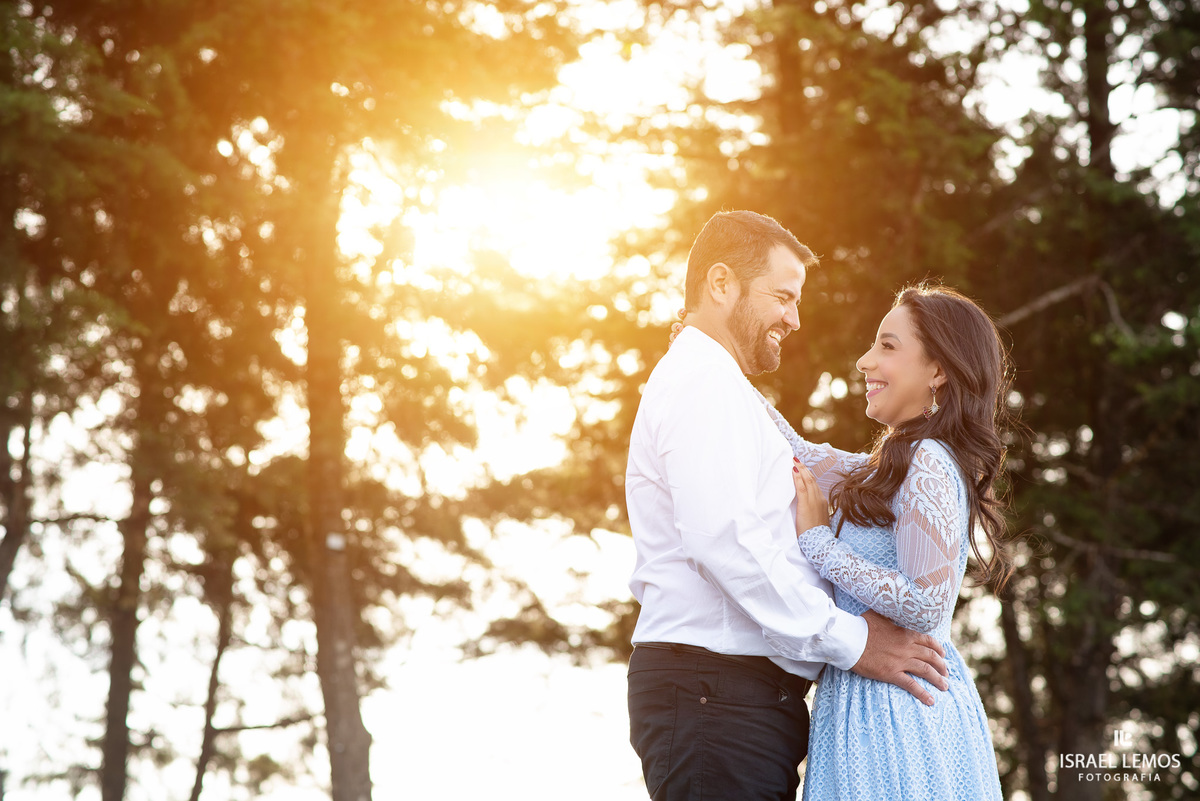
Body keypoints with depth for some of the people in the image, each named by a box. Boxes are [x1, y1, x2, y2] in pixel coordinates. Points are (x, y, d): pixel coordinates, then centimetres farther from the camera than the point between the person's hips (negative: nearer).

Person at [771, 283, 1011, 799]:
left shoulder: (928, 464, -14)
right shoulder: (892, 465, 14)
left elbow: (926, 603, -21)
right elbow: (804, 458, 23)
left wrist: (816, 538, -13)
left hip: (898, 712, -9)